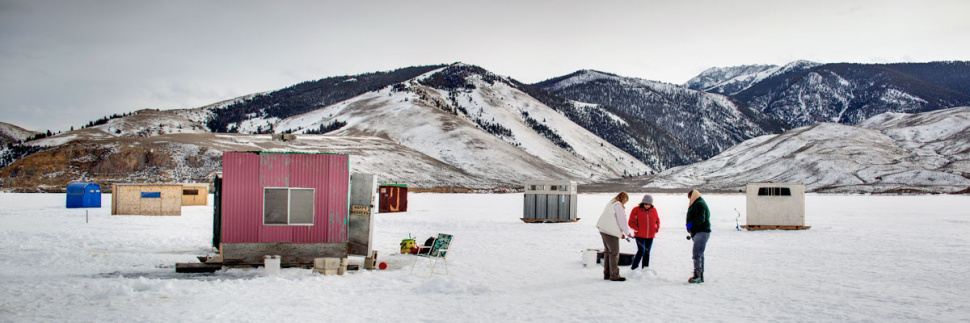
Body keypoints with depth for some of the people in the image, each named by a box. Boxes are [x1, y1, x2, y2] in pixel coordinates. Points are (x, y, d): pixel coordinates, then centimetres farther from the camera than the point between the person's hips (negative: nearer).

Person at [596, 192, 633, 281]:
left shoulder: (611, 203, 21)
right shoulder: (618, 205, -9)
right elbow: (622, 221, -11)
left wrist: (621, 233, 21)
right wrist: (628, 232, 1)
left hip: (603, 230, 10)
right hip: (611, 233, -10)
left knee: (608, 252, 13)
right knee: (614, 253, -4)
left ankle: (607, 274, 17)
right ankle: (614, 275, -2)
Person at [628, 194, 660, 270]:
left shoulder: (653, 210, 6)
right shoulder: (636, 210, -8)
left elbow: (657, 220, 21)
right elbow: (631, 222, -4)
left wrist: (656, 229, 6)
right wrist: (637, 229, -13)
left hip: (650, 236, 5)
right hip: (640, 235, -5)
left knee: (647, 253, 9)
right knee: (641, 251, -16)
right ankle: (633, 268, -7)